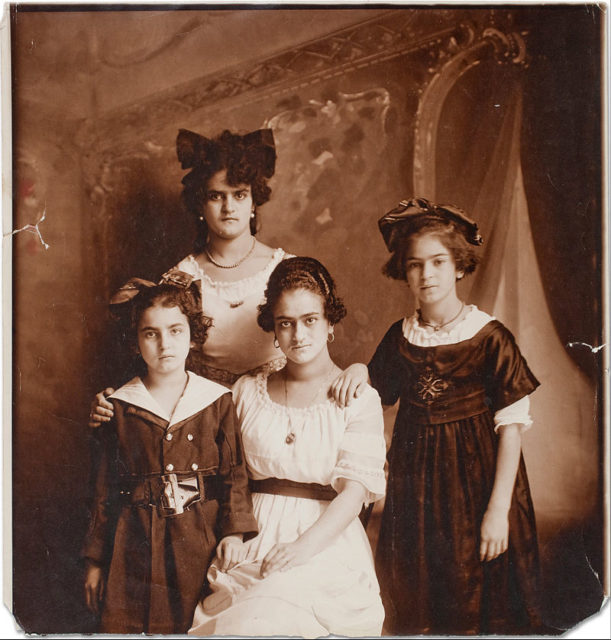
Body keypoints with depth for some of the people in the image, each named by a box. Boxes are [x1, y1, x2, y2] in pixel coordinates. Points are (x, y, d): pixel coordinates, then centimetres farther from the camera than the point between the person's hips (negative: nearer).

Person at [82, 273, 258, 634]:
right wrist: (95, 560, 10)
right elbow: (106, 488, 7)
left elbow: (234, 473, 2)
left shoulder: (218, 401, 1)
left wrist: (234, 530, -12)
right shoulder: (119, 407, 3)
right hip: (136, 545, 1)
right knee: (122, 625, 2)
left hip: (200, 540, 0)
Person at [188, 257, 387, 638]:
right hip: (253, 539, 3)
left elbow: (356, 488, -8)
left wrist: (304, 546, -21)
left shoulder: (359, 399, 0)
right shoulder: (248, 391, 11)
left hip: (326, 543, -2)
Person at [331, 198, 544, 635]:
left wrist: (499, 509, -14)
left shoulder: (489, 338, -13)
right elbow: (380, 397, 14)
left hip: (474, 478, -4)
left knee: (476, 598, 8)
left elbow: (511, 426, -12)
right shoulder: (400, 338, 1)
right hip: (414, 481, 4)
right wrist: (360, 372, -8)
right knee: (413, 607, 15)